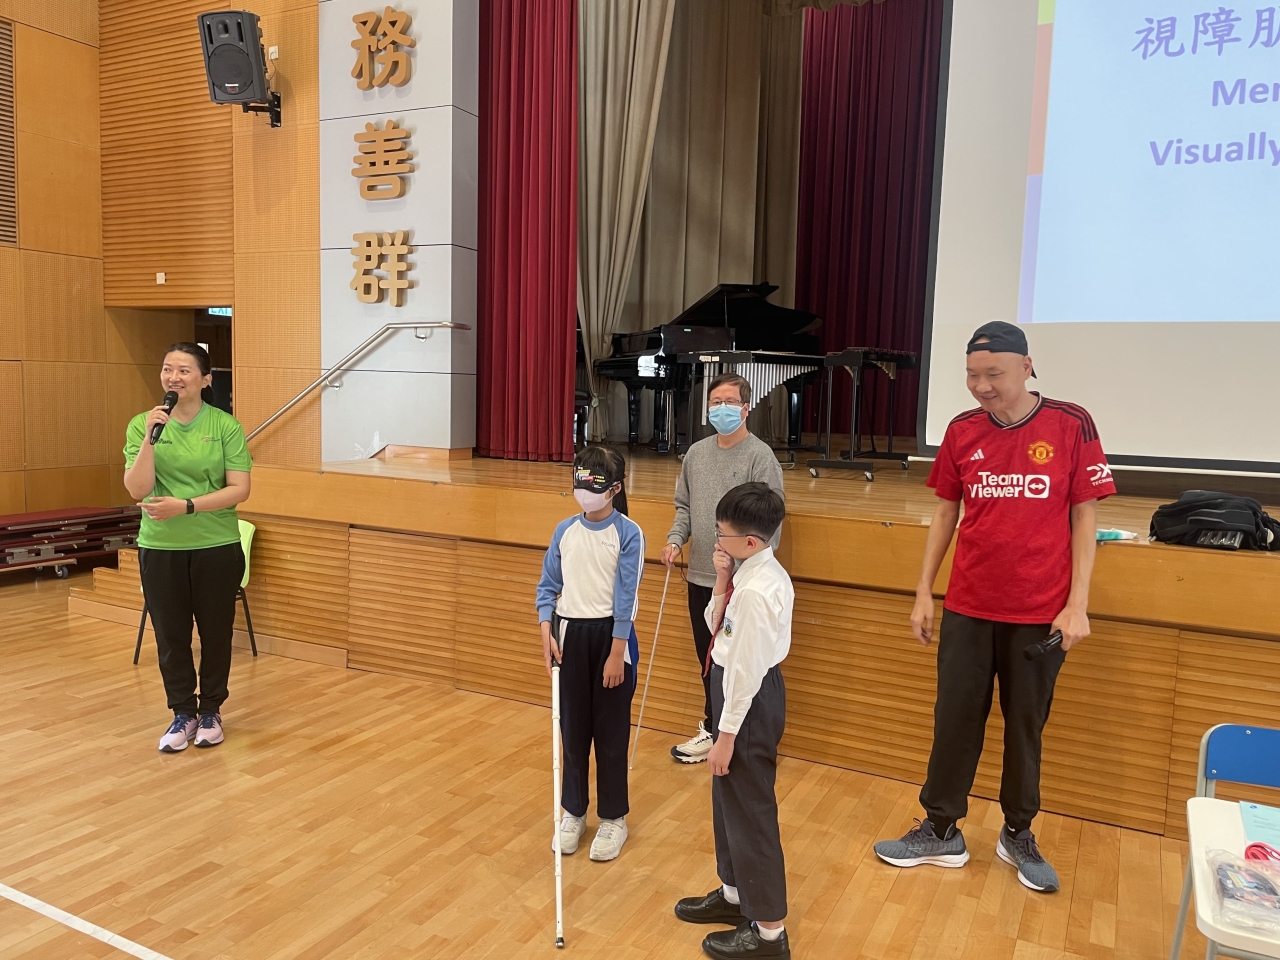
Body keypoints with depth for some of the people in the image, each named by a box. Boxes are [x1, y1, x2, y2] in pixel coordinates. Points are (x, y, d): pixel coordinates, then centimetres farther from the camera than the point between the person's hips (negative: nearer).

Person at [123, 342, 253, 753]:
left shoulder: (226, 426, -6)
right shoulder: (142, 424, -1)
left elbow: (239, 489, -11)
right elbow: (137, 489, -9)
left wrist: (186, 506, -21)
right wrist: (150, 438, -19)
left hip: (217, 547, -1)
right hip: (159, 548, 1)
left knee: (216, 632, 11)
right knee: (171, 635, 10)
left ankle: (211, 711, 29)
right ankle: (183, 713, 27)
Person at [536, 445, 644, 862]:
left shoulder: (628, 534, -10)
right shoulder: (565, 530, 3)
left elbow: (626, 597, -13)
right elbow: (548, 586, 7)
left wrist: (616, 653, -15)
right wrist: (547, 633, -6)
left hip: (611, 635, -4)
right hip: (570, 634, 4)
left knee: (611, 733, 7)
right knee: (572, 729, 13)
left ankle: (613, 819, 23)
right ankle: (573, 813, 30)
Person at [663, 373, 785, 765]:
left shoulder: (761, 457, -10)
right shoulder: (696, 453, 8)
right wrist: (676, 540, -1)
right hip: (700, 578, 6)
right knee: (708, 660, 17)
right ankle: (711, 732, 33)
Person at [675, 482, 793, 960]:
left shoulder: (754, 591, -27)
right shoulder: (761, 572, 3)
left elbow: (745, 670, -25)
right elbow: (716, 626, 10)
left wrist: (725, 735, -18)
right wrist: (721, 584, -7)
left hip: (749, 698, -10)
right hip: (749, 690, 10)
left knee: (749, 808, 4)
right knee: (729, 797, 24)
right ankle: (735, 893, 43)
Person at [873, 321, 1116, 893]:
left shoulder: (1071, 427, -7)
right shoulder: (962, 431, 0)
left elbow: (1084, 518, -3)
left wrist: (1077, 604, -8)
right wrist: (924, 591, 5)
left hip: (1040, 612, -2)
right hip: (967, 608, 2)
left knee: (1025, 724, 12)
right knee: (955, 718, 9)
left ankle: (1018, 835, 32)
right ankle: (941, 832, 23)